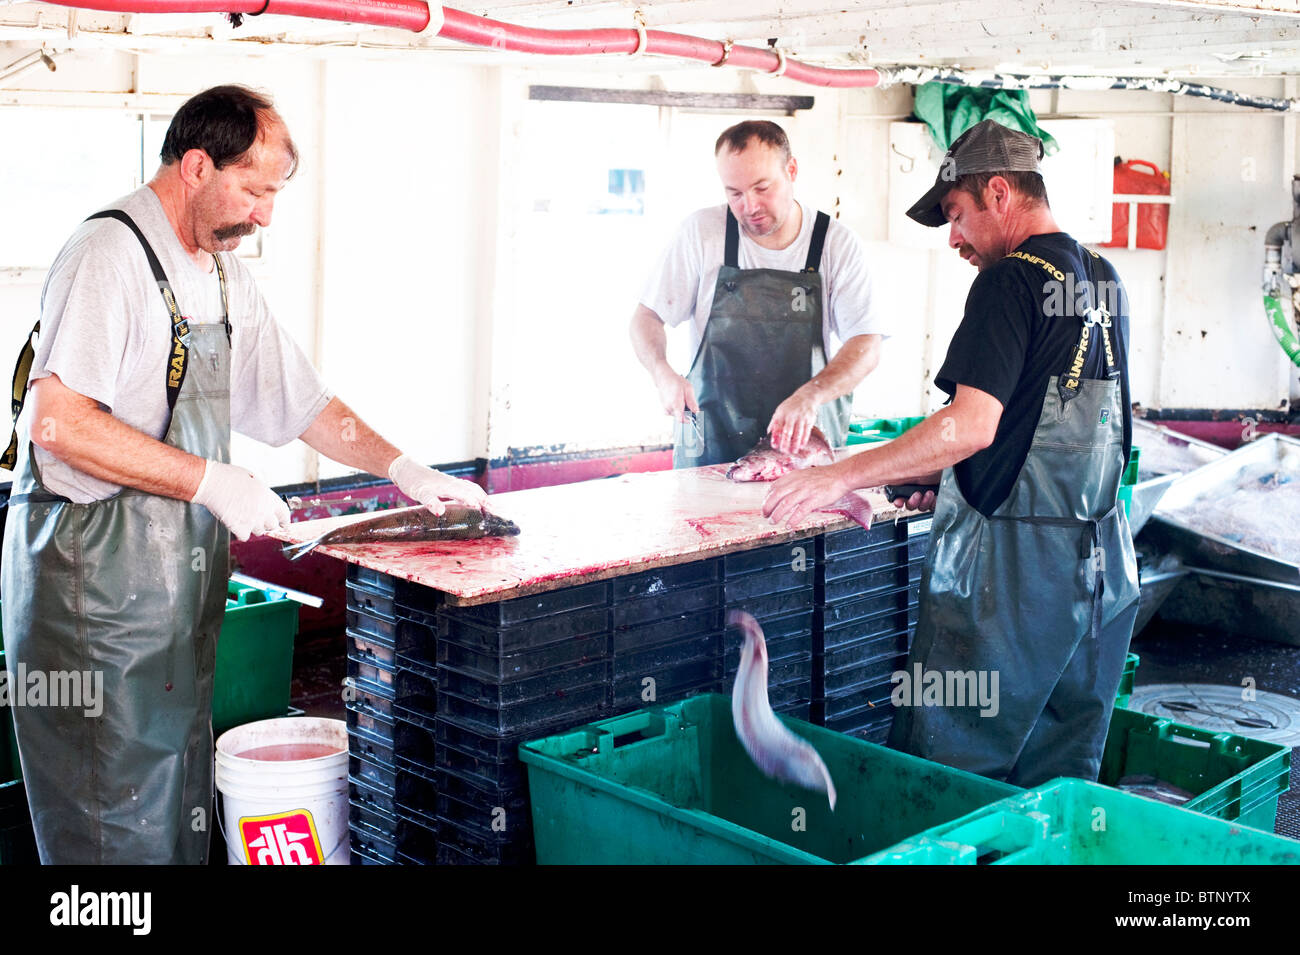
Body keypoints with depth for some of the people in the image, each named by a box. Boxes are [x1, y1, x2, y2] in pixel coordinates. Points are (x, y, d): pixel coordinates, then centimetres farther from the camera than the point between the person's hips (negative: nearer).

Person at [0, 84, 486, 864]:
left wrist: (403, 470, 13)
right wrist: (211, 481, -21)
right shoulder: (109, 256, -14)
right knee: (116, 823, -2)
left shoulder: (225, 274, 14)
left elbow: (301, 399, 21)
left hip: (184, 561, 8)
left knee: (181, 794, 13)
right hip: (96, 568, -8)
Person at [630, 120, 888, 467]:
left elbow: (866, 347, -7)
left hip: (804, 441, 0)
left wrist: (810, 396, -25)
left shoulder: (838, 244, -2)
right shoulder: (702, 231, -1)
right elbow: (647, 316, 5)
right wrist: (662, 373, -16)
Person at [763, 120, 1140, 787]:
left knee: (946, 773, -1)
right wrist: (955, 483, 21)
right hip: (1102, 553, 9)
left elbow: (973, 426, -23)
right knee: (1064, 777, 14)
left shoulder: (1010, 281, -13)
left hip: (1013, 560, -9)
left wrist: (840, 477, -19)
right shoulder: (1104, 279, 13)